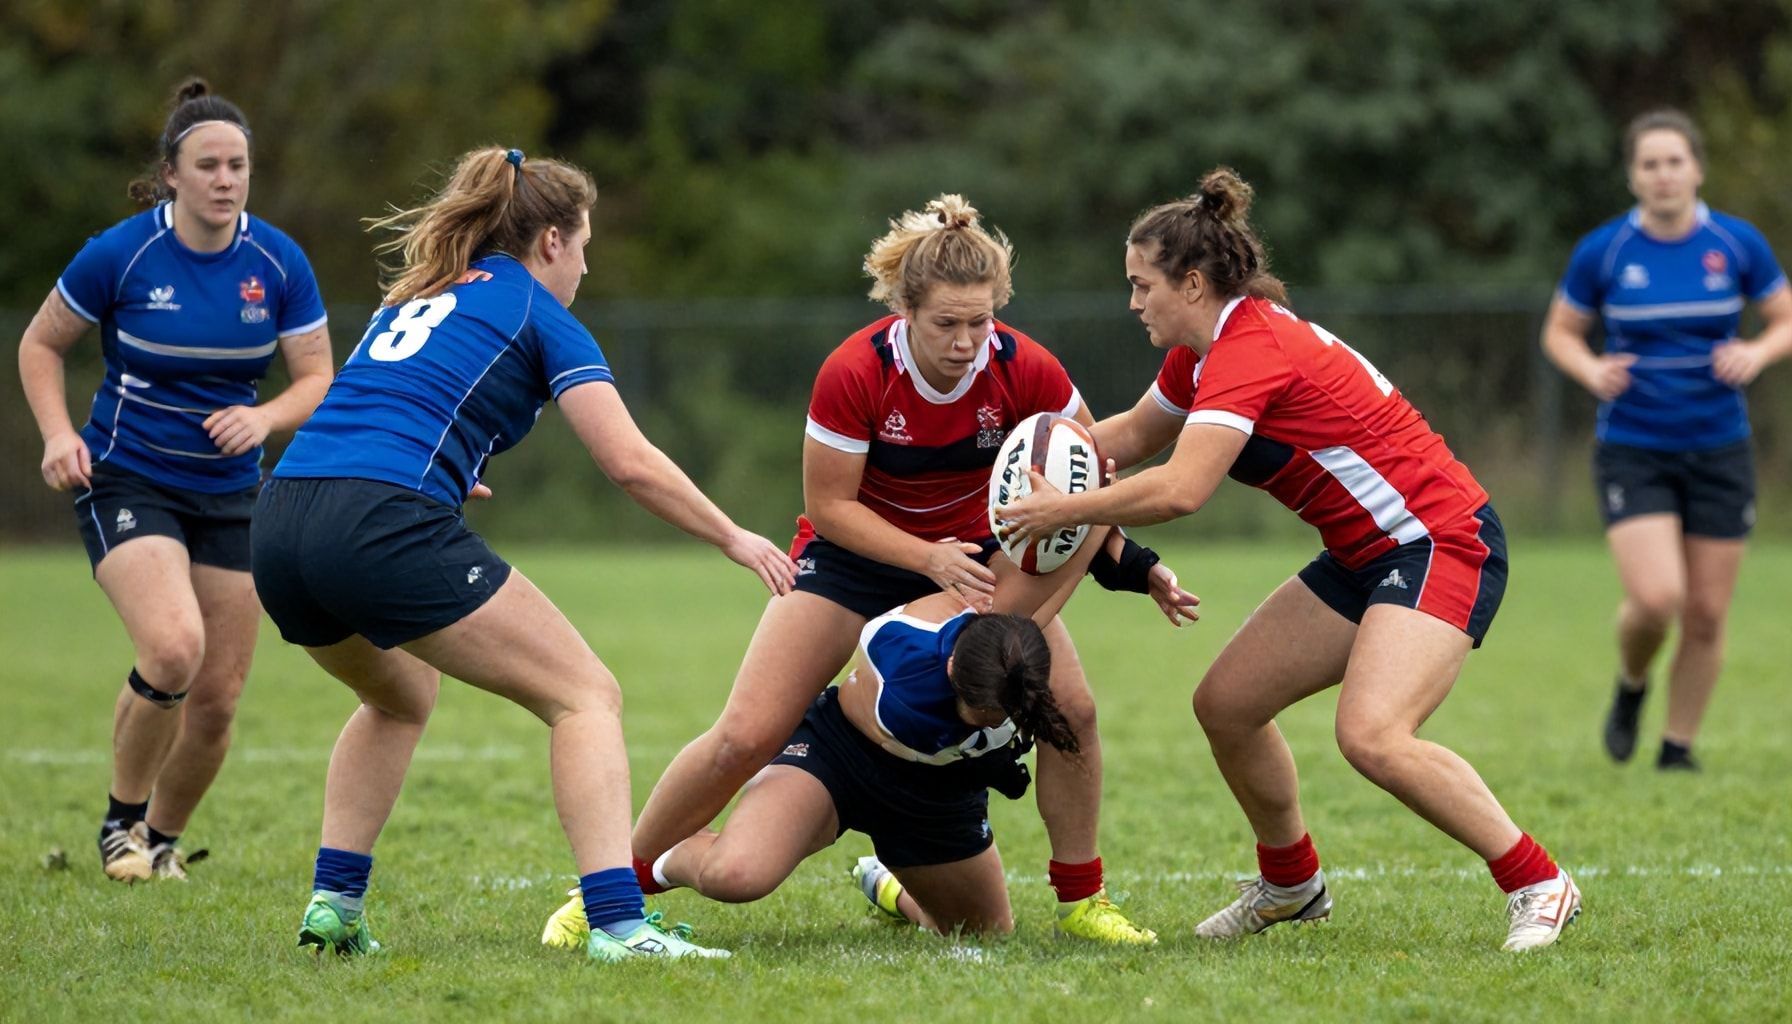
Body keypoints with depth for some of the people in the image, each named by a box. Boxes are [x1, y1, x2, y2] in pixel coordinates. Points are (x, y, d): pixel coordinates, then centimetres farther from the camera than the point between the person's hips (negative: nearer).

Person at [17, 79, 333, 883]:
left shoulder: (279, 263, -5)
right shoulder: (119, 254, -12)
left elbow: (317, 380, 1)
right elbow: (40, 344, 1)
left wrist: (266, 417, -20)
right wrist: (58, 434, -14)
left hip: (230, 494, 4)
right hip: (126, 481, -4)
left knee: (217, 697, 2)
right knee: (173, 648, -27)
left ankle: (162, 840, 27)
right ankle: (120, 822, -4)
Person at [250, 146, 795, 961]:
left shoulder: (414, 298, 29)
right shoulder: (538, 313, 9)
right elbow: (631, 463, 2)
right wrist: (734, 539, 13)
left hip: (281, 525, 7)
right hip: (386, 526, -7)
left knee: (399, 697, 35)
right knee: (586, 697, -1)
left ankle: (333, 906, 24)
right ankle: (617, 923, -18)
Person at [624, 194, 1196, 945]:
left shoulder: (1023, 369, -22)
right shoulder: (855, 374, -29)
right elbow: (829, 505, -20)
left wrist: (1132, 565, -20)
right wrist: (930, 559, -31)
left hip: (973, 551, 2)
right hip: (855, 552, -2)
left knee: (1071, 706, -17)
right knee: (744, 740, -14)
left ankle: (1080, 901, 2)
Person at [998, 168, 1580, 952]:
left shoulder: (1250, 349, -21)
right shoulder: (1205, 351, 9)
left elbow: (1179, 491, -31)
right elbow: (1131, 434, 27)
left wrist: (1064, 510, -20)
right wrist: (1033, 465, 15)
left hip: (1441, 543, -10)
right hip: (1366, 557, 10)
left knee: (1372, 737, -28)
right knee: (1225, 704, 9)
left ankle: (1538, 886, -17)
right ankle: (1291, 885, 28)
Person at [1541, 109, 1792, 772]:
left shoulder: (1737, 244, -3)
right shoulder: (1601, 252, -5)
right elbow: (1559, 331, 7)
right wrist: (1590, 370, -14)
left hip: (1719, 453, 2)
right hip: (1632, 453, -2)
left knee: (1707, 616, 2)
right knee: (1655, 599, -19)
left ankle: (1678, 748, 20)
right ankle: (1631, 684, 14)